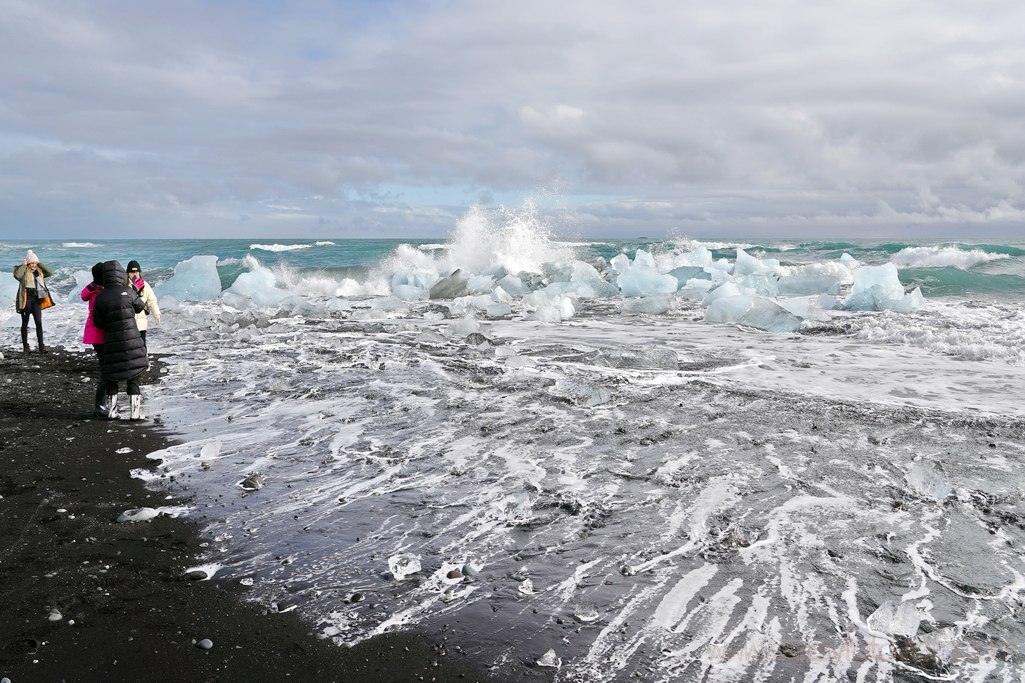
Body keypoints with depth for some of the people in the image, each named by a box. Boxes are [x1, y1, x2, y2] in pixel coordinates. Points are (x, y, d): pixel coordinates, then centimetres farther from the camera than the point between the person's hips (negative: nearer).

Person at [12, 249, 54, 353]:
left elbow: (50, 272, 0)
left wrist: (40, 264, -1)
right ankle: (25, 346, 15)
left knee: (39, 323, -4)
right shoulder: (23, 272, -5)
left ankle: (41, 346, -4)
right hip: (25, 300, -3)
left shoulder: (39, 272, 9)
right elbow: (17, 275, -26)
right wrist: (24, 265, -16)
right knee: (25, 323, 8)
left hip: (36, 299, 3)